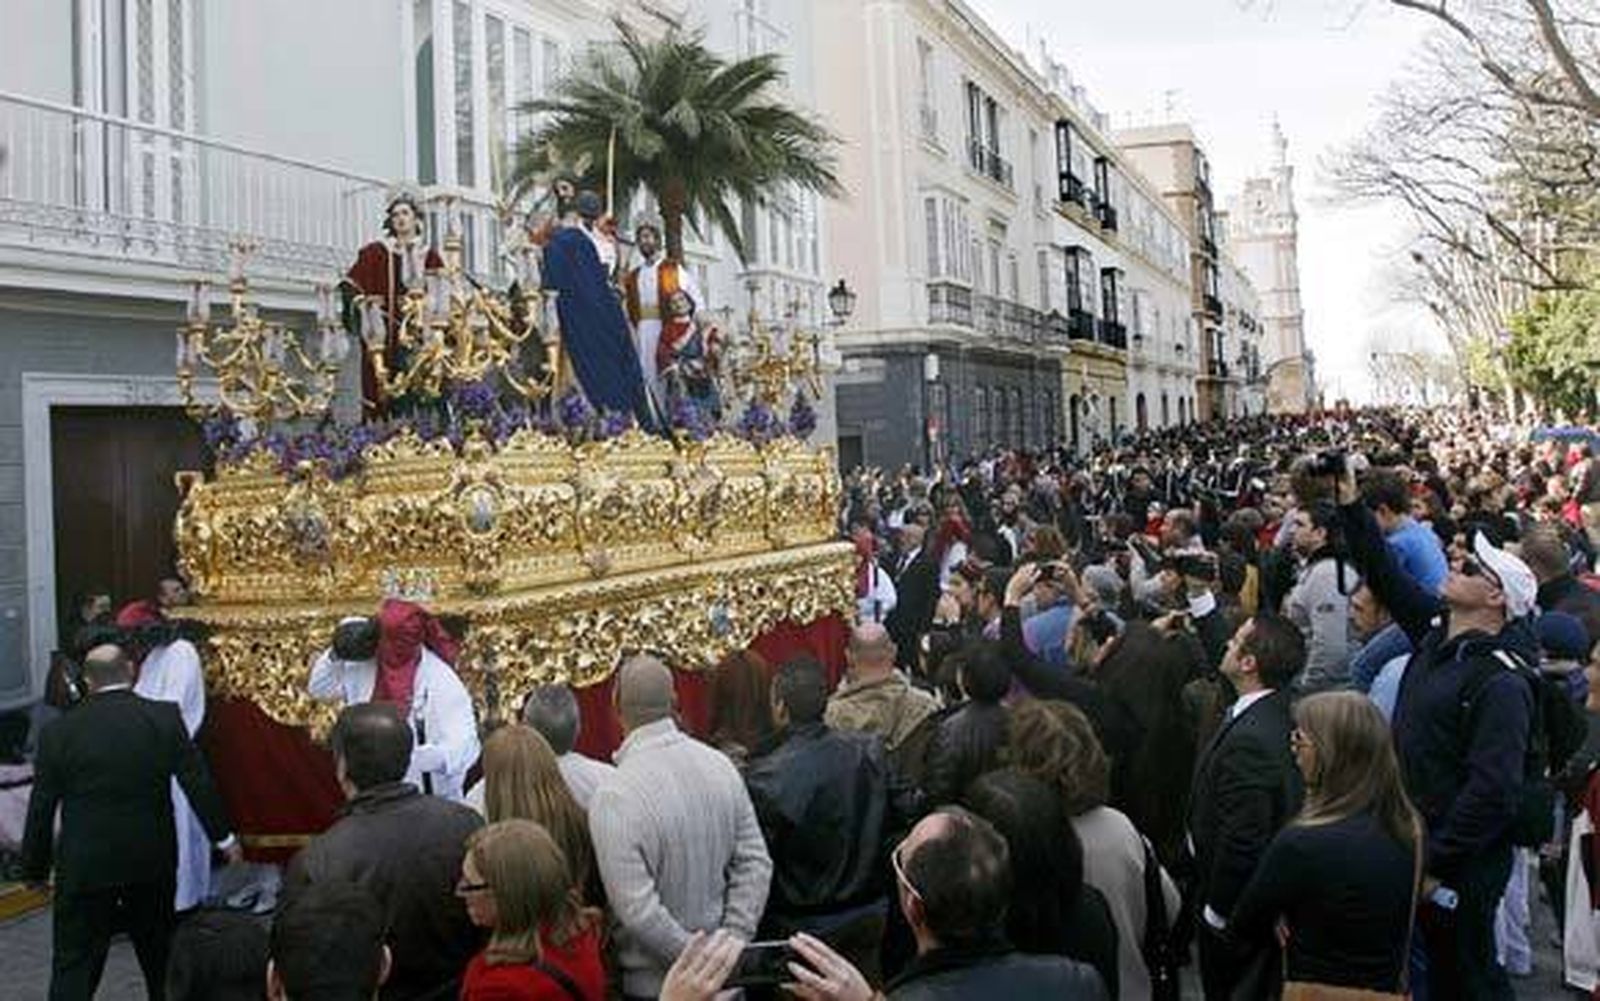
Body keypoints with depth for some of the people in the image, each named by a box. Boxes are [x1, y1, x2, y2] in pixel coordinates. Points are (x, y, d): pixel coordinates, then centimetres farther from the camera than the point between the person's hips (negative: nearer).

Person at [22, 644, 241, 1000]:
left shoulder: (58, 731, -7)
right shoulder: (165, 717, -7)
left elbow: (42, 807, -2)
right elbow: (198, 783, -6)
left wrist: (36, 869, 10)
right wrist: (224, 836, 4)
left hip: (85, 866, -1)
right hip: (153, 860, 2)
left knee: (74, 965, 6)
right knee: (160, 956, 19)